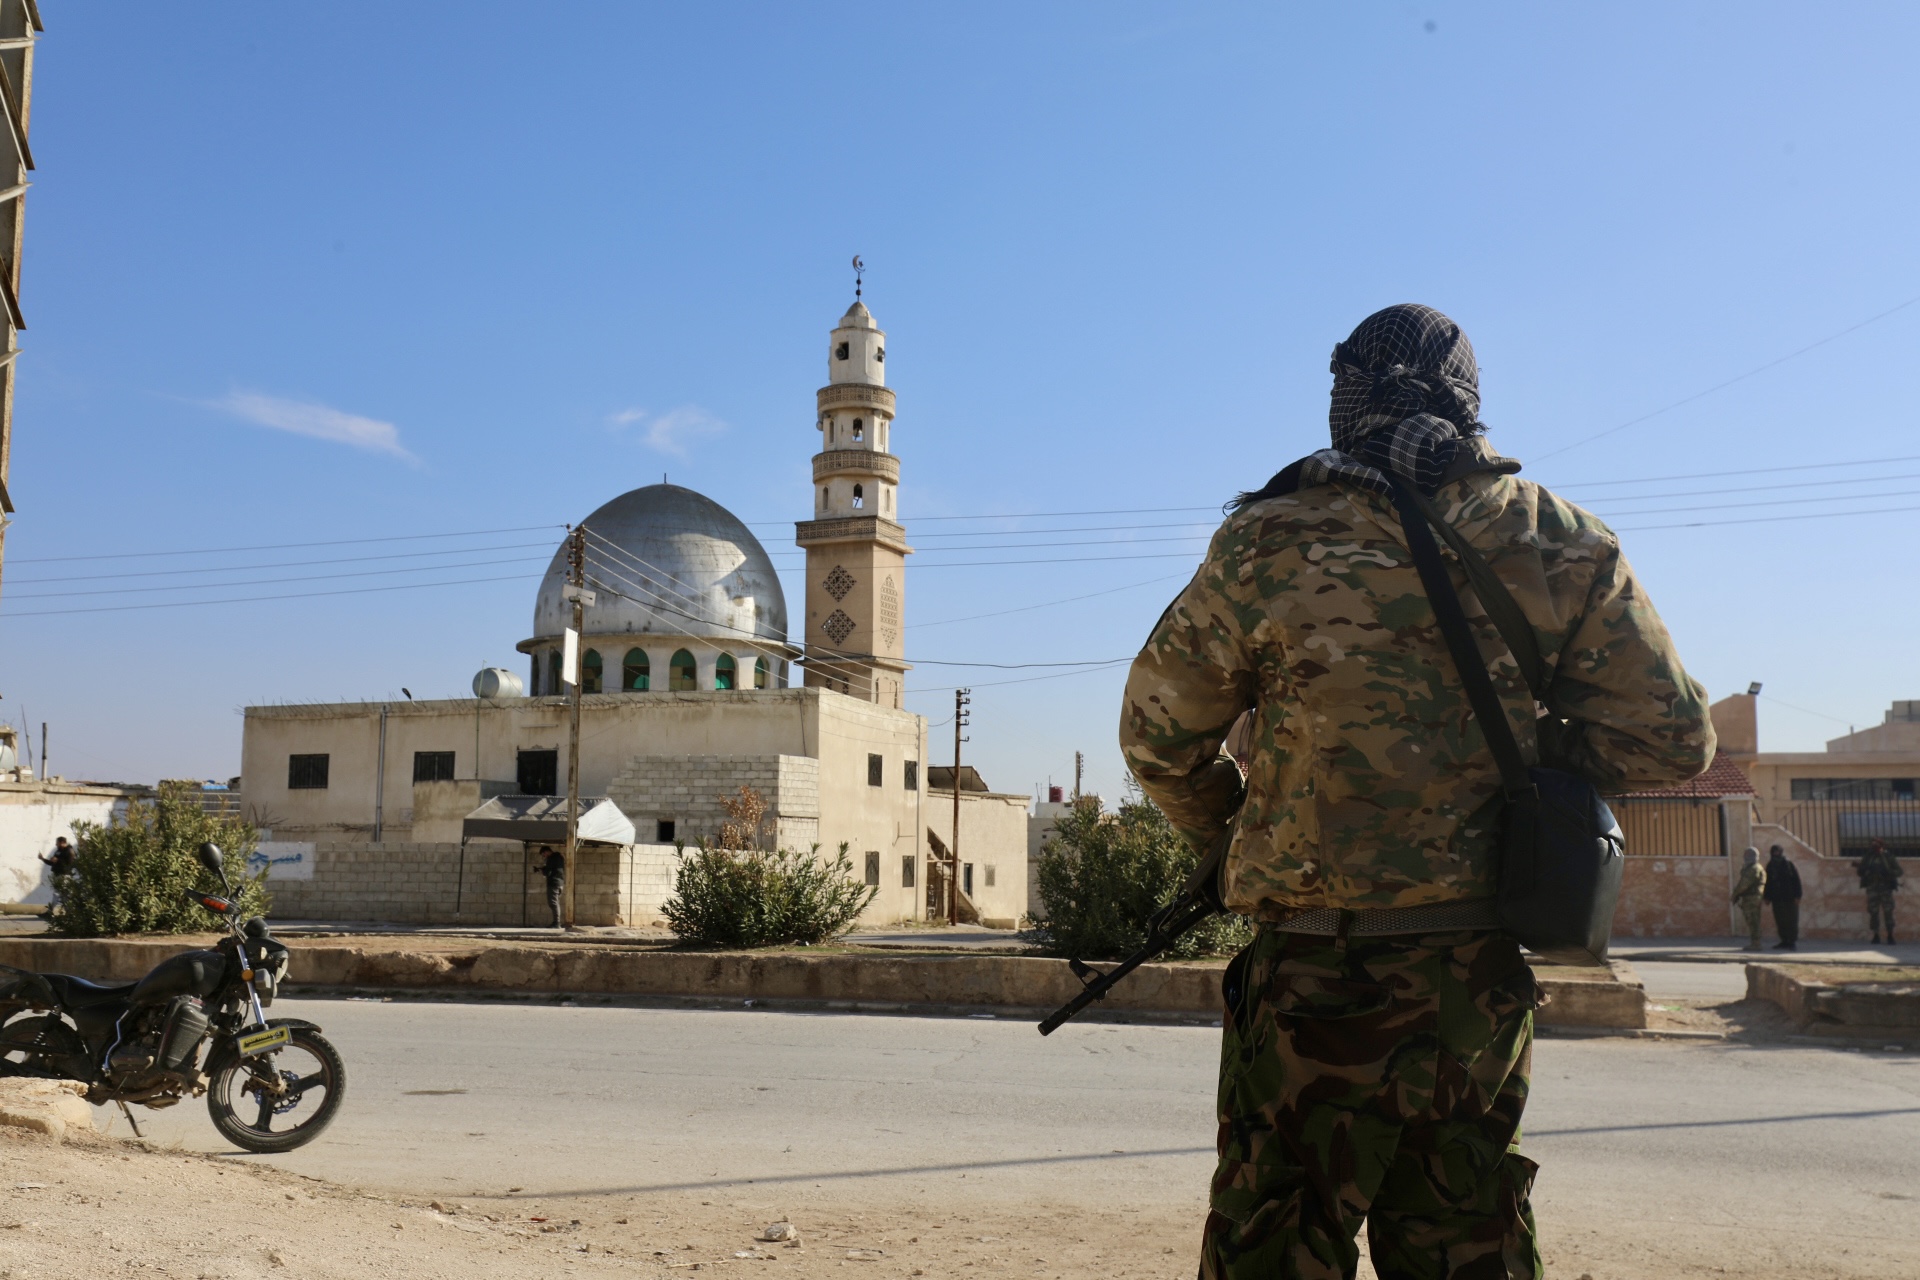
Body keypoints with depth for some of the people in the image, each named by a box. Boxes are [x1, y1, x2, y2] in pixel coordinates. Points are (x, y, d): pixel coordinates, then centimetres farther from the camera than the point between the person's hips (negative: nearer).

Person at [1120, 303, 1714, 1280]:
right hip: (1485, 977, 3)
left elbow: (1157, 732, 2)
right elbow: (1670, 741, 7)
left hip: (1317, 973, -3)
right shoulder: (1562, 544, 2)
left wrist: (1223, 836, 19)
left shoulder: (1271, 543, -6)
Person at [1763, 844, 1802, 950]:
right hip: (1777, 899, 5)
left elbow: (1797, 881, -6)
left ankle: (1793, 942, 0)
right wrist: (1767, 897, 11)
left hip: (1790, 899, -5)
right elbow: (1768, 883, 15)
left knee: (1791, 921, -4)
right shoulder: (1770, 867, 11)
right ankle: (1785, 941, 12)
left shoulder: (1789, 865, -3)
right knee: (1780, 922, 5)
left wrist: (1797, 896, -12)